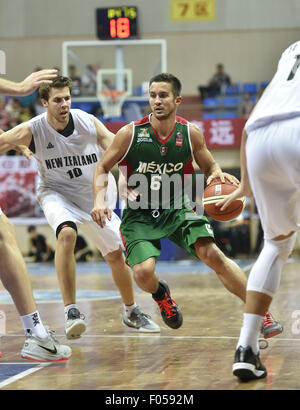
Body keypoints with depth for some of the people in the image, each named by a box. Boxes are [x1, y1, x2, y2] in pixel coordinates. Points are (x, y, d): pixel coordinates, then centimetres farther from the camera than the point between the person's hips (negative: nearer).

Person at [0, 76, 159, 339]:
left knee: (116, 256, 9)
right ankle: (71, 311, -29)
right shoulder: (33, 130, -20)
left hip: (95, 194, 3)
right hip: (57, 193, -3)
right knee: (66, 233, -34)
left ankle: (131, 312, 34)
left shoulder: (88, 123, -18)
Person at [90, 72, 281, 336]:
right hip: (139, 215, -1)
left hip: (177, 210, 1)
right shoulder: (130, 134, -12)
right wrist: (100, 200, -17)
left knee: (211, 254, -21)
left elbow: (210, 167, 10)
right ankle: (160, 294, 18)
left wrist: (217, 174, -15)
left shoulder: (190, 134, -6)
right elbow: (102, 169, 0)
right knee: (143, 272, -22)